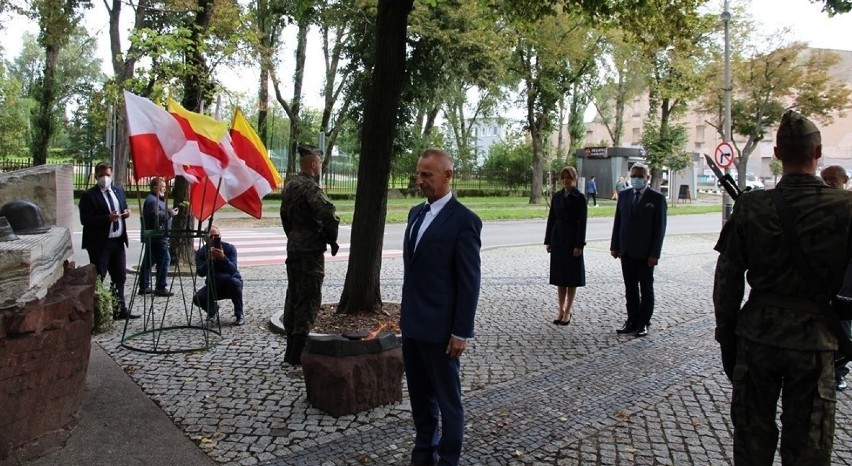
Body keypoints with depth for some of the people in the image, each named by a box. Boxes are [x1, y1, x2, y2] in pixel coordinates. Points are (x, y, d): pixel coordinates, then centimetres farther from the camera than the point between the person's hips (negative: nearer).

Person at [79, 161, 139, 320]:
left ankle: (120, 310, 21)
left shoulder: (119, 191, 12)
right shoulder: (89, 195, -8)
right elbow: (85, 220, -14)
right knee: (98, 279, -1)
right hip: (99, 243, -6)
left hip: (118, 241, 6)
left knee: (120, 277, 12)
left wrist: (126, 212, 0)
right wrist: (107, 218, -25)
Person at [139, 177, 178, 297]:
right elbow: (156, 215, -25)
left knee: (148, 261, 13)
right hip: (157, 236, -11)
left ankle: (144, 287, 19)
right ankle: (161, 288, -8)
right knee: (164, 259, -9)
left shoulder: (156, 199, 21)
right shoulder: (152, 200, -13)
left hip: (152, 236, 11)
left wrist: (170, 211, 12)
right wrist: (171, 213, -15)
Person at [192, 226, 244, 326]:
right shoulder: (201, 252, -9)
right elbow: (200, 273, -24)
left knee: (234, 282, -37)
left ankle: (239, 314, -15)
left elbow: (232, 269, -30)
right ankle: (213, 309, 14)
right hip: (213, 285, 2)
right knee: (197, 298, -24)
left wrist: (223, 258, -48)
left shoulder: (229, 248, -16)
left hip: (230, 284, -2)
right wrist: (209, 259, -40)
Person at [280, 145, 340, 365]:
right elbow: (328, 214, -28)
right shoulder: (310, 187, -16)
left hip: (293, 247, 9)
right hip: (311, 250, -9)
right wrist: (332, 239, -12)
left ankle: (291, 350, 24)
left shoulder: (290, 186, 12)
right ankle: (298, 353, 1)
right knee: (309, 299, -3)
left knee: (293, 296, 15)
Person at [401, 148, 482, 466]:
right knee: (419, 397, 18)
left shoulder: (463, 220, -13)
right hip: (412, 324, 7)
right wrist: (406, 313, 15)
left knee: (447, 400, 8)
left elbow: (469, 282, -14)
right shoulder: (416, 213, 10)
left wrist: (461, 332, -15)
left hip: (439, 328, -7)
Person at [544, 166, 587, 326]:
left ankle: (567, 311, 11)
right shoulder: (557, 196, 8)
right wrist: (548, 240, 6)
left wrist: (579, 245, -14)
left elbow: (582, 222, -10)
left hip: (572, 240, -5)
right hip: (557, 239, 5)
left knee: (571, 277, 3)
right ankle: (561, 310, 18)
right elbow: (551, 218, 9)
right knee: (559, 276, 9)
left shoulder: (579, 198, -6)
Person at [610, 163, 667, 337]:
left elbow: (660, 227, -8)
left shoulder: (657, 198, -6)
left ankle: (644, 323, 16)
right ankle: (632, 320, 20)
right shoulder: (624, 195, 7)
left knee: (646, 289, 7)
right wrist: (614, 246, 6)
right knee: (630, 289, 11)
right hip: (626, 251, 4)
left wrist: (654, 254, -13)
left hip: (645, 253, -4)